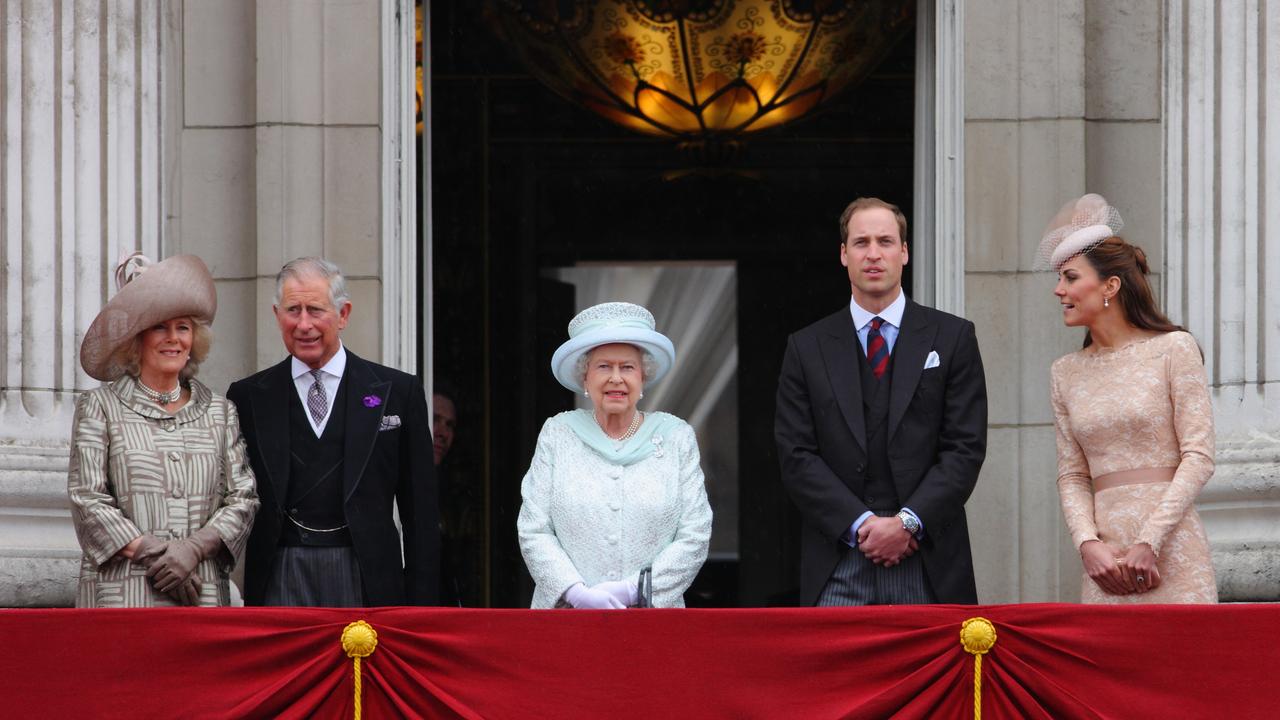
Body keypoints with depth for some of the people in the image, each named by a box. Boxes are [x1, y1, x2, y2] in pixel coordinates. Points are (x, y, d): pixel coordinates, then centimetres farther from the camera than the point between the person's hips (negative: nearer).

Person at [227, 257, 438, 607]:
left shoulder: (397, 391, 6)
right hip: (281, 576, 1)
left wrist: (420, 602, 1)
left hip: (367, 578, -1)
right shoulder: (248, 397, 9)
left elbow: (420, 515, 5)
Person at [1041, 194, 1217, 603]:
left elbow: (1199, 457, -5)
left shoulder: (1173, 350, 0)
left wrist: (1148, 543, -12)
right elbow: (1072, 476, 11)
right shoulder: (1066, 373, 13)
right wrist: (1088, 544, -7)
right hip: (1104, 561, 4)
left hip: (1170, 553, -4)